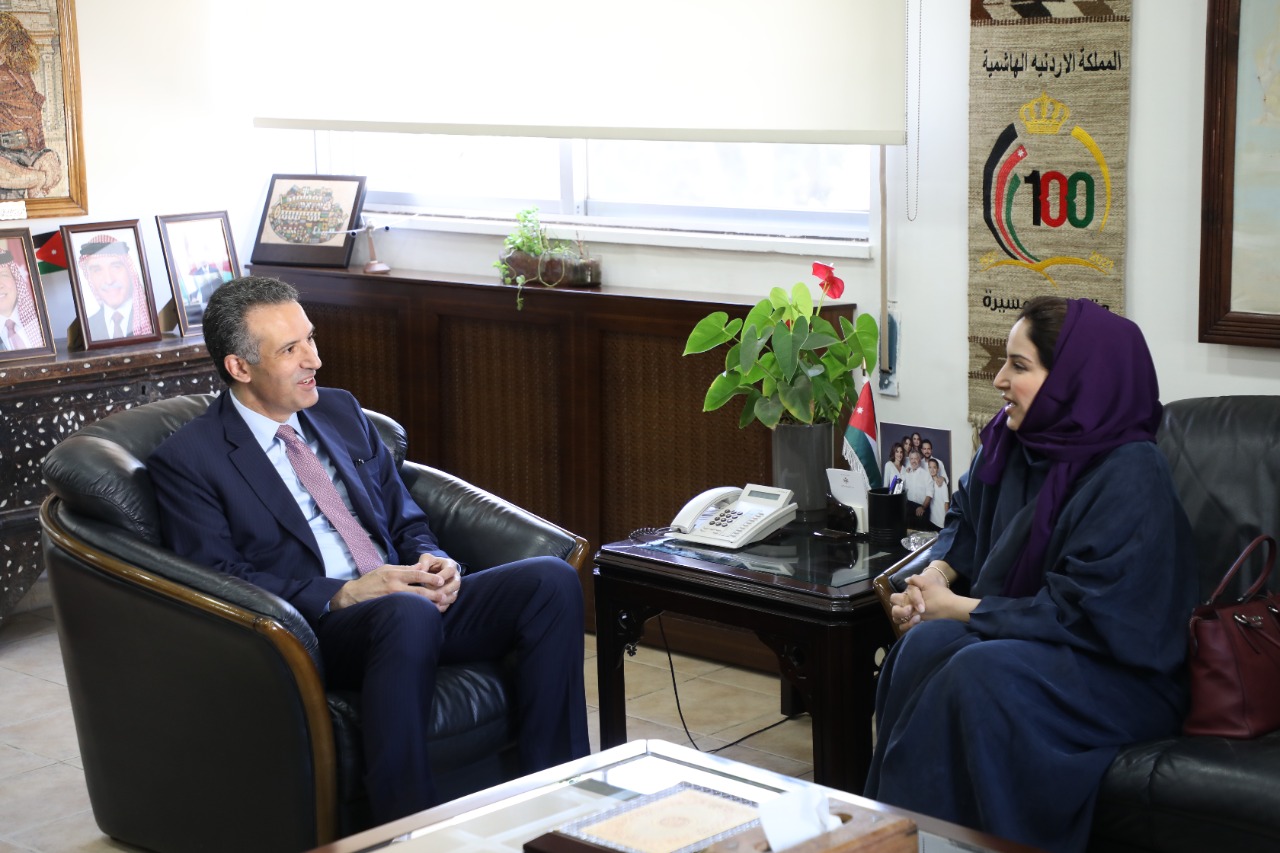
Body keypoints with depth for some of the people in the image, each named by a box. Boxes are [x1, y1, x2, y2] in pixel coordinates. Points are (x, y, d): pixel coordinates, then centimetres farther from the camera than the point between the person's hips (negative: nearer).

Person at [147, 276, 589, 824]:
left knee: (552, 580, -18)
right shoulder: (186, 460, 0)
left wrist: (432, 562, -2)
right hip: (316, 631, -6)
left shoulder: (341, 411, 20)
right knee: (407, 614, -40)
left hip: (411, 599, 7)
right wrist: (341, 594, -18)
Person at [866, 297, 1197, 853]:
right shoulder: (1010, 442, 3)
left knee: (986, 673, -34)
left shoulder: (1130, 479, -20)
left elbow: (1082, 615, -22)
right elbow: (966, 519, 22)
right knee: (926, 645, -24)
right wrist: (937, 574, -1)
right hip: (1019, 635, 7)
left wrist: (956, 608, -16)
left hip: (1119, 674, -7)